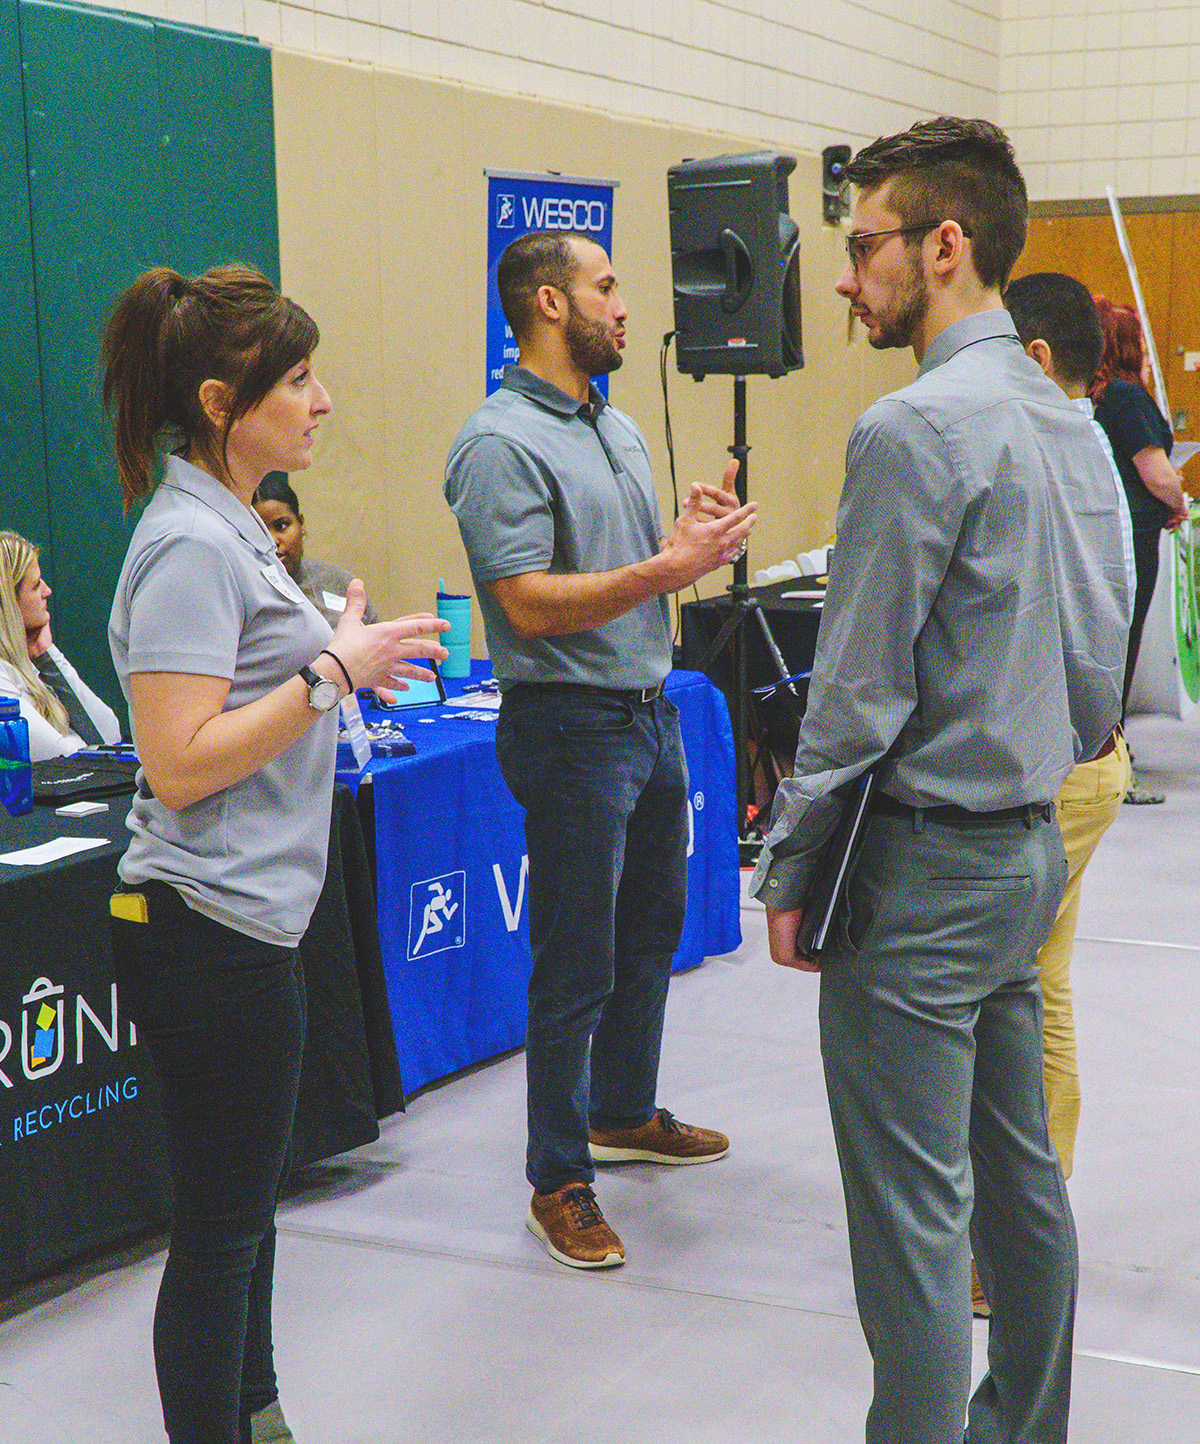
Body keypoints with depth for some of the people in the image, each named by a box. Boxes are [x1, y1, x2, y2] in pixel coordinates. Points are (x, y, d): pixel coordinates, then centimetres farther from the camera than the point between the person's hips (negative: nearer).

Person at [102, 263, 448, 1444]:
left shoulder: (225, 527, 12)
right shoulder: (188, 544, -19)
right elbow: (179, 763, -24)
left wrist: (345, 660, 10)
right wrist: (333, 672, -19)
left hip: (246, 922, 10)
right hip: (211, 932, -10)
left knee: (242, 1205, 22)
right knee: (220, 1224, 1)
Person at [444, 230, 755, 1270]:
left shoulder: (619, 429, 13)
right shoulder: (500, 443, -16)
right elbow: (532, 603, -22)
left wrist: (698, 533, -1)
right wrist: (671, 567, -24)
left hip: (651, 711, 9)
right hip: (573, 725, -9)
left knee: (651, 931, 21)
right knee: (576, 966, -2)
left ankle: (624, 1114, 39)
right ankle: (559, 1182, 10)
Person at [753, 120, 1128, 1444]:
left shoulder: (915, 429, -18)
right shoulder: (1067, 422, 10)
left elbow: (857, 687, -17)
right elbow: (1106, 649, 15)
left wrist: (790, 867, -9)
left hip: (924, 862, -9)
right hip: (1031, 846, 10)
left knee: (913, 1208, -2)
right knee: (1018, 1169, 19)